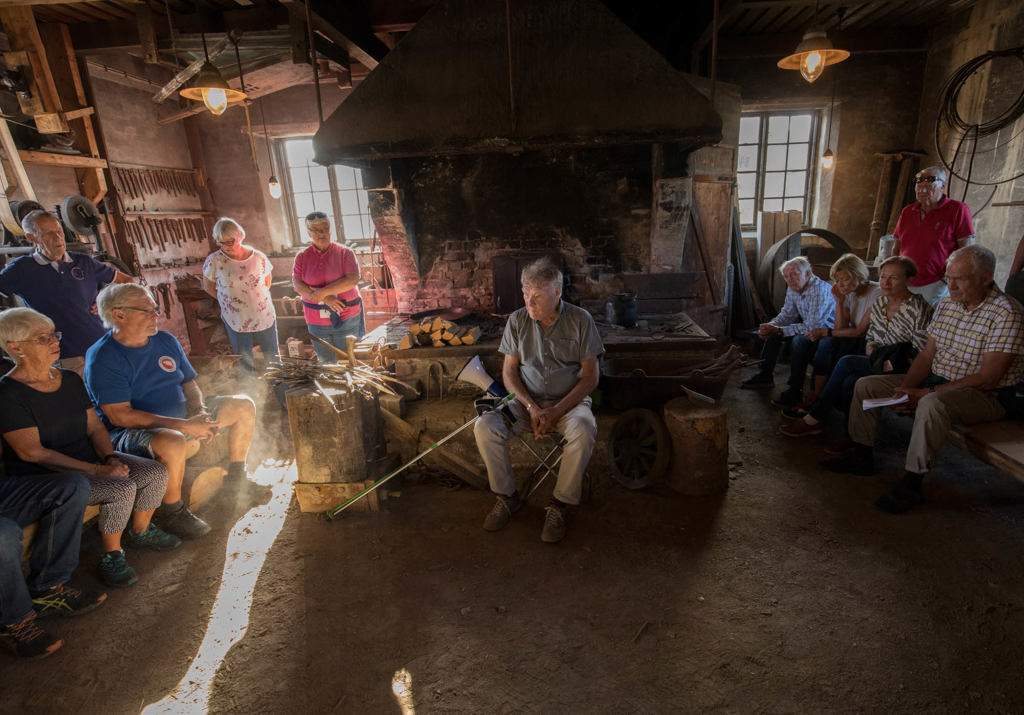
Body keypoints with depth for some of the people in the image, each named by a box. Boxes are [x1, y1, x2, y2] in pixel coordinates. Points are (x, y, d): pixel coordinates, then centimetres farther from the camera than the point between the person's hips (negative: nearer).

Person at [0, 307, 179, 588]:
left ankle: (140, 532, 14)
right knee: (121, 488, -28)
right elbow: (31, 452, -20)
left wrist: (109, 458, -10)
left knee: (156, 472, -11)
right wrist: (97, 470, -25)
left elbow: (95, 427, 10)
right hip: (45, 477, -7)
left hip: (88, 458, 7)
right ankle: (111, 555, -5)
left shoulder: (70, 379, 8)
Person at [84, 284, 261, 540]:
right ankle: (170, 512, -12)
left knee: (244, 405, 0)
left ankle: (236, 476, 16)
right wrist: (185, 426, -28)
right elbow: (120, 416, -23)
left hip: (181, 419, 7)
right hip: (131, 432, -7)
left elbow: (189, 384, 15)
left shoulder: (166, 341, 7)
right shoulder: (102, 358, -15)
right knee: (173, 442, -41)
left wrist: (200, 413, -8)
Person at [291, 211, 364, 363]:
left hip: (346, 318, -2)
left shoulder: (345, 253, -3)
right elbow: (297, 285, -6)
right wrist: (325, 298, -20)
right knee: (325, 362, 16)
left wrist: (323, 291, -19)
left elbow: (353, 280, -16)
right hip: (316, 321, 3)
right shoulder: (302, 257, 4)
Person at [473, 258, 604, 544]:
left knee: (583, 431, -35)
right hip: (526, 400, 2)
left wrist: (556, 411, -18)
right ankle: (508, 496, -2)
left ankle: (560, 504, -14)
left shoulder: (580, 320, -7)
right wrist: (531, 407, -14)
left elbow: (590, 376, -7)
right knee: (484, 427, -22)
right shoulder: (517, 321, 0)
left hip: (569, 401, -2)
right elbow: (509, 372, 2)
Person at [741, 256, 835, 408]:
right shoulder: (793, 289, -2)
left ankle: (796, 391, -25)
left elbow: (811, 328, -33)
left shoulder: (820, 291, -29)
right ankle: (765, 375, 11)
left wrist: (779, 330, -31)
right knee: (772, 332, 3)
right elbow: (786, 315, 6)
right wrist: (770, 326, -14)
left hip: (830, 331, -9)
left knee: (800, 341, -34)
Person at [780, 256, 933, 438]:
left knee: (847, 362, -23)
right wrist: (871, 347, -1)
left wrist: (891, 365, -20)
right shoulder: (879, 304, 8)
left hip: (903, 373, -7)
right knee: (849, 382, -23)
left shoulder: (918, 309, -15)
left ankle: (812, 419, -13)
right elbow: (871, 337, 20)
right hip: (878, 363, 7)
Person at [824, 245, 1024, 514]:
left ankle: (912, 483, -28)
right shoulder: (946, 305, 5)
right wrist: (906, 388, -10)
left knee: (933, 403, -40)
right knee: (866, 385, 0)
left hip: (986, 396, -8)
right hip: (936, 382, 8)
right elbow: (927, 356, 7)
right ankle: (862, 457, 8)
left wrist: (926, 392, -24)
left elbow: (987, 379, -22)